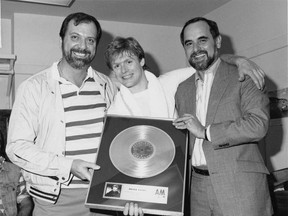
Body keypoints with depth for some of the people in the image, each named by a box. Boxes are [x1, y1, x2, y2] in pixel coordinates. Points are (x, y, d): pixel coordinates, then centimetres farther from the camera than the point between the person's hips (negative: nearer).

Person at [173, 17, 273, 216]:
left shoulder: (244, 77, -1)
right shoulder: (183, 90, 16)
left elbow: (259, 124, -13)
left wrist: (206, 132, -13)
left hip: (239, 184, -4)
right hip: (199, 186, 4)